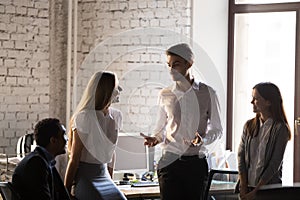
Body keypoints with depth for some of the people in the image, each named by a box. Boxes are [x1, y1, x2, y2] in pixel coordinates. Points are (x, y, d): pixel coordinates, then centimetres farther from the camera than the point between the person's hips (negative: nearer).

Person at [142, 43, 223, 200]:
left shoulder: (207, 93, 2)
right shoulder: (165, 95, 8)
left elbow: (217, 129, 7)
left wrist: (203, 140, -13)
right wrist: (155, 139, -5)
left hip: (196, 162, -1)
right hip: (170, 161, 1)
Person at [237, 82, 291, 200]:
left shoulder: (280, 128, -8)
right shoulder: (249, 126, 7)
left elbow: (275, 164, -12)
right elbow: (241, 156, 3)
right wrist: (243, 188, -7)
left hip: (269, 188, -4)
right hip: (247, 187, 4)